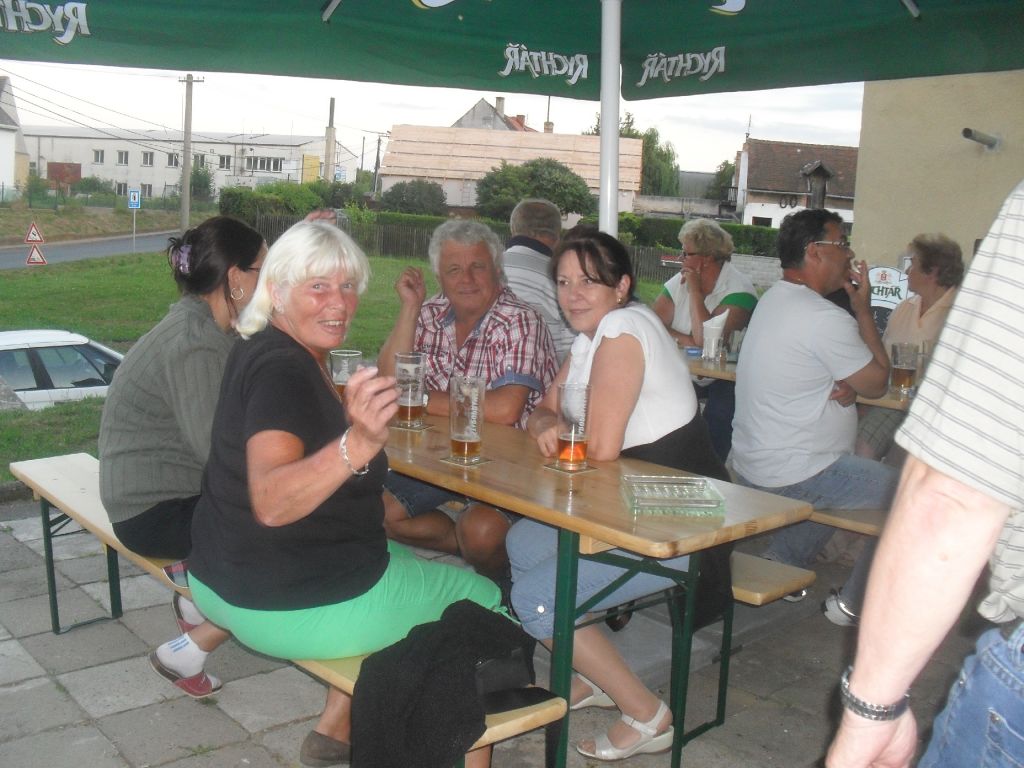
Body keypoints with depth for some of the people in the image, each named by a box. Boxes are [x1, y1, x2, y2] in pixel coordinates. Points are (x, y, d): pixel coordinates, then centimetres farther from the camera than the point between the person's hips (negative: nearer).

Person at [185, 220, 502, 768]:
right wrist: (358, 444, -53)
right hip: (291, 607, -10)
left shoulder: (259, 352, 6)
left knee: (403, 558, 32)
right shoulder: (281, 372, -24)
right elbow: (270, 502, -41)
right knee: (484, 601, 3)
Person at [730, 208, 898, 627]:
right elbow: (878, 383, -10)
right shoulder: (824, 318, -22)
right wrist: (863, 308, -4)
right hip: (793, 476, -10)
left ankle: (778, 564, 26)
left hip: (752, 464, 10)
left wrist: (845, 386, -10)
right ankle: (854, 604, 7)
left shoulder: (773, 299, 9)